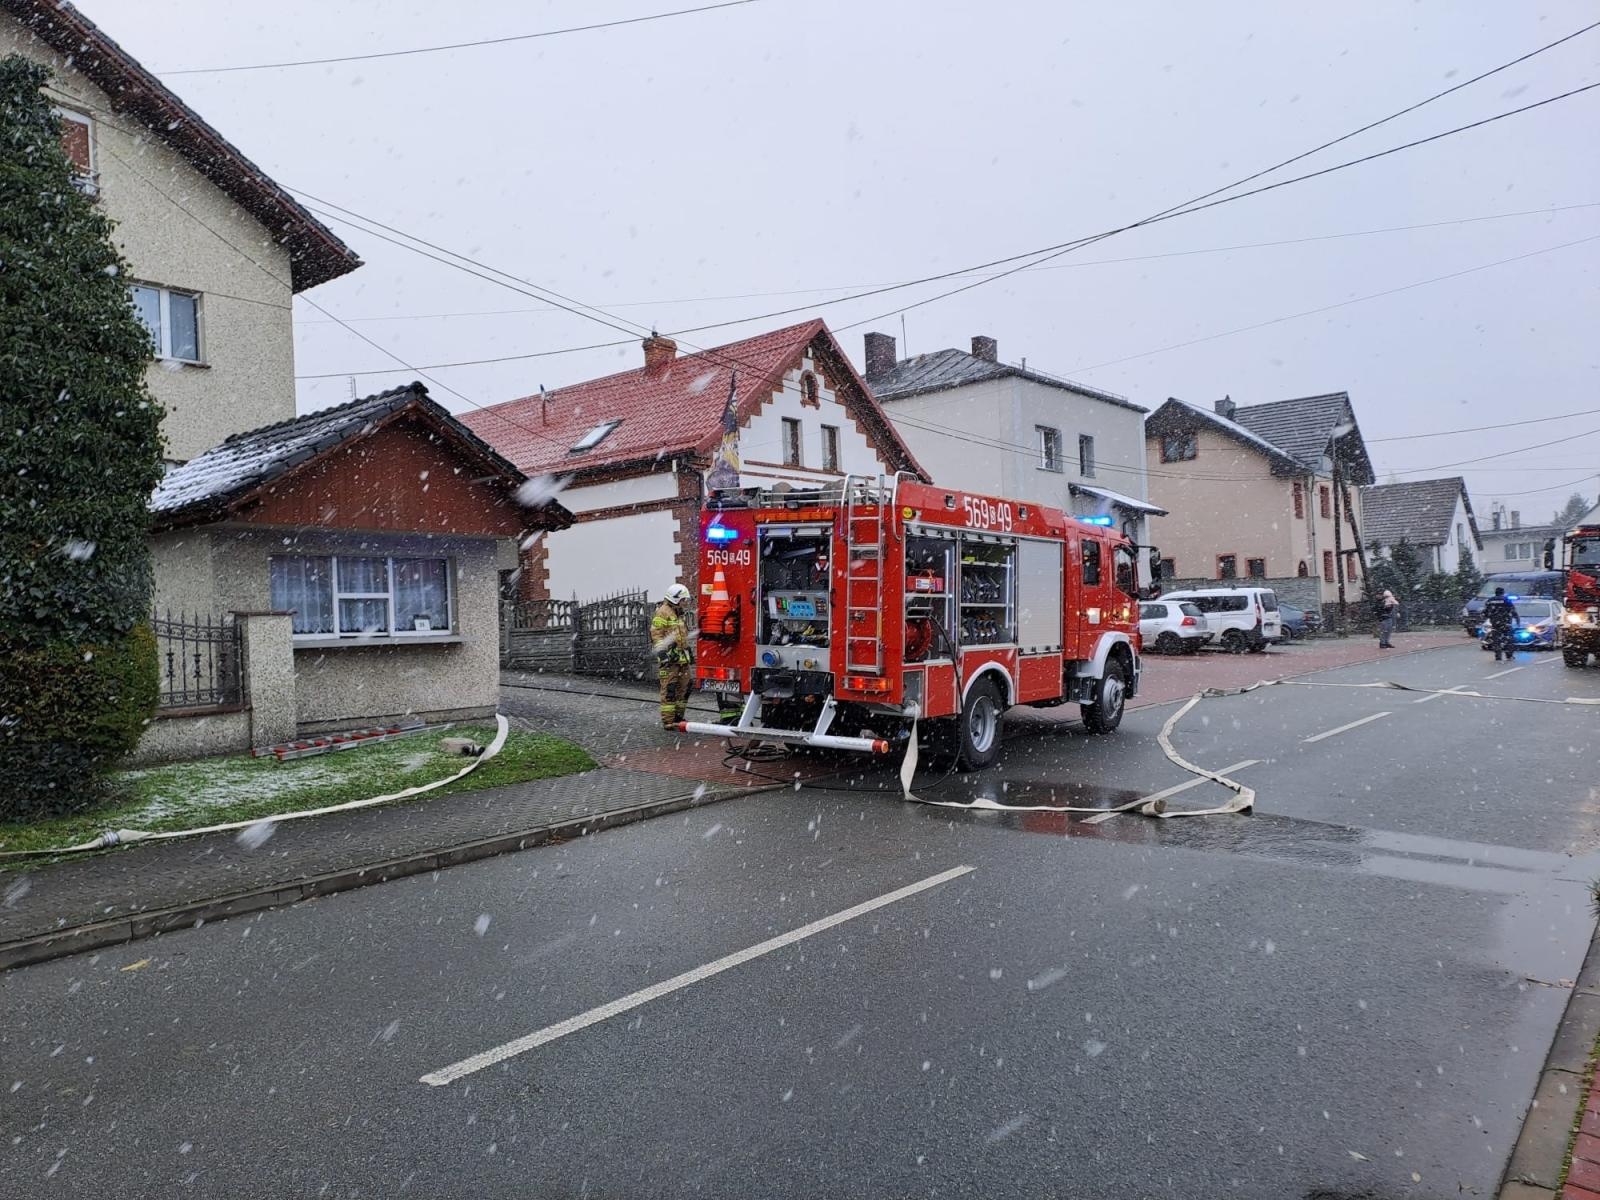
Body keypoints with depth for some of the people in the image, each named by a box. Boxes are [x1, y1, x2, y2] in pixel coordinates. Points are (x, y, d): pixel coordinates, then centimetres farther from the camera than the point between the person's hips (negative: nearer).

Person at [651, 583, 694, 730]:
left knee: (683, 688, 11)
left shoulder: (679, 613, 20)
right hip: (669, 657, -9)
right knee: (669, 689, -9)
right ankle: (668, 721, -7)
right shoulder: (662, 613, -9)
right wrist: (662, 654, -22)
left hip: (682, 658, 9)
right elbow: (657, 635, -15)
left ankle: (679, 717, 20)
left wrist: (688, 653, 26)